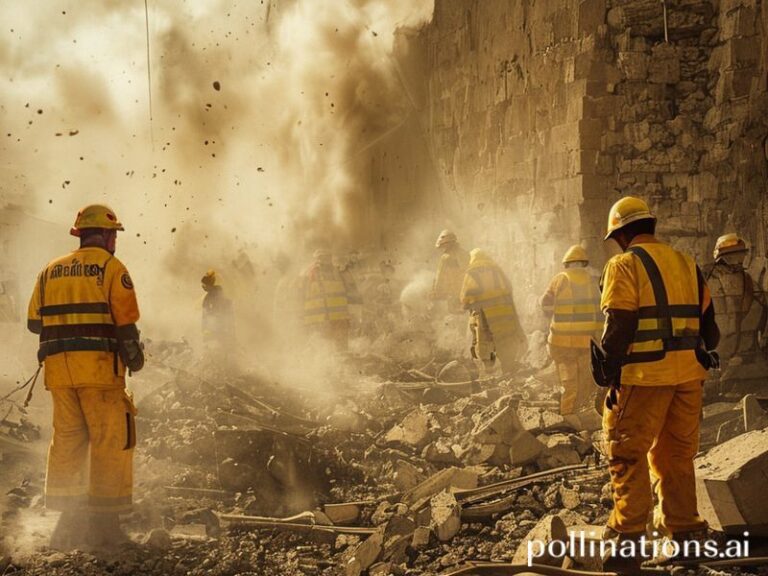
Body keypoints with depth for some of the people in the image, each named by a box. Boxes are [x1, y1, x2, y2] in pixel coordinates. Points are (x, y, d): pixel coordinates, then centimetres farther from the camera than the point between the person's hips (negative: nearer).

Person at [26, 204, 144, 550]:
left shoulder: (51, 271, 16)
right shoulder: (110, 267, -1)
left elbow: (34, 321, 11)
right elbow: (125, 319, -9)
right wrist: (134, 354, 3)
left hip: (58, 366, 6)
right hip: (99, 366, -6)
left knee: (66, 440, 11)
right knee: (110, 441, 0)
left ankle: (68, 523, 12)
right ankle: (104, 522, -1)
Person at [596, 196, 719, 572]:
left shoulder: (624, 265, -5)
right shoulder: (686, 264, 15)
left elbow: (618, 327, -12)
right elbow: (707, 322, 15)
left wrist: (610, 375, -6)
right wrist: (703, 354, 22)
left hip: (644, 375, -6)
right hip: (689, 373, 6)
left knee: (627, 456, -1)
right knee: (677, 454, 17)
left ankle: (627, 540, -4)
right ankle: (682, 531, 23)